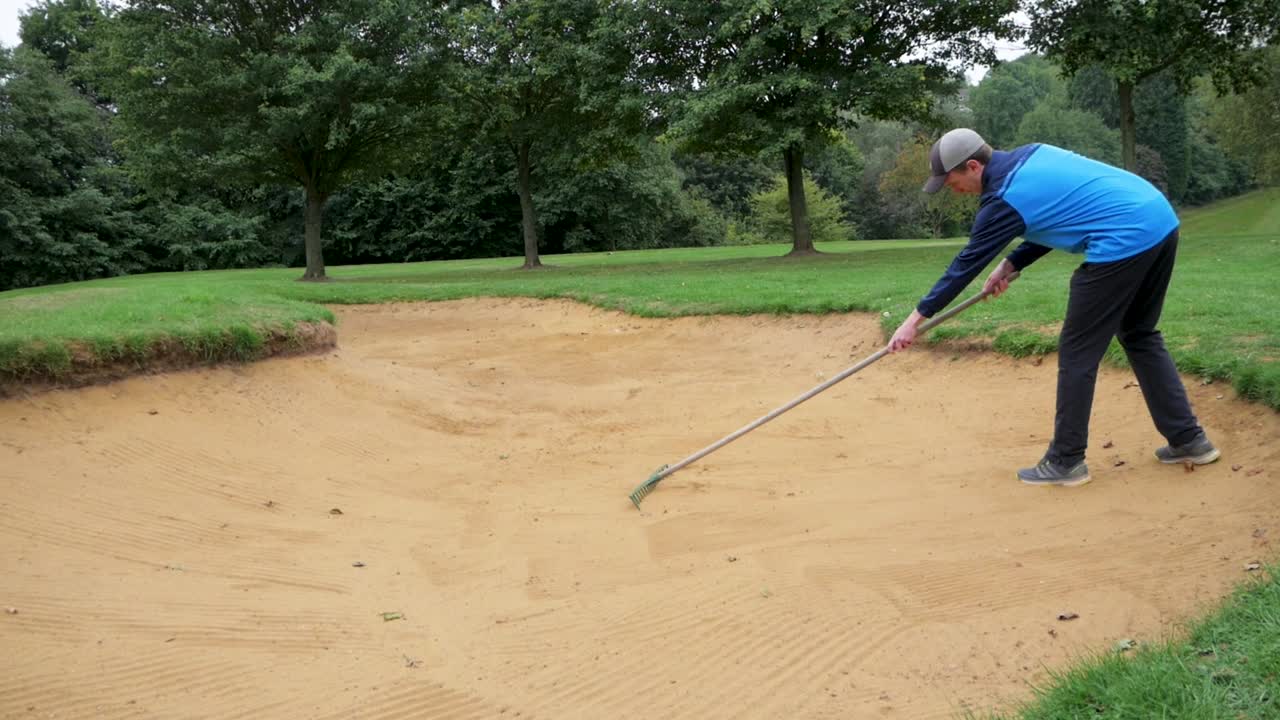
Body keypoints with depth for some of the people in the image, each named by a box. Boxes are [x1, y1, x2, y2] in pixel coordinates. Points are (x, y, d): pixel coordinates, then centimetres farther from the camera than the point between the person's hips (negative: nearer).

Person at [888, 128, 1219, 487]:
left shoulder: (1002, 198, -9)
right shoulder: (1032, 153, 15)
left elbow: (967, 264, -3)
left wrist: (917, 318, 4)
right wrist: (1010, 265, 18)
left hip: (1125, 242, -9)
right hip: (1161, 219, 9)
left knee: (1077, 352, 2)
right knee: (1140, 336, 22)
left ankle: (1065, 461, 9)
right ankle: (1189, 440, 25)